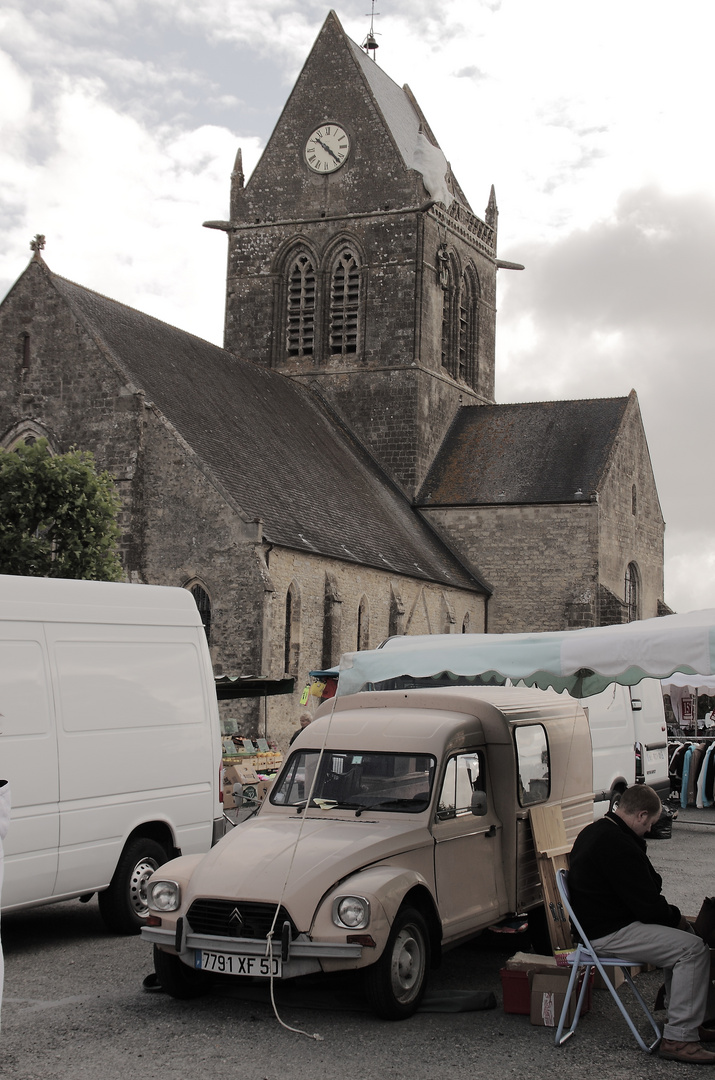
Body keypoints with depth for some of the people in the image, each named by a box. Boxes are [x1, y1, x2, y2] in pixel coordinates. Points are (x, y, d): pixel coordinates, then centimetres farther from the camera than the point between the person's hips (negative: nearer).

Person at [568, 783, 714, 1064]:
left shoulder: (594, 831, 12)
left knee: (681, 935, 21)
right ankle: (678, 1038, -13)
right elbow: (647, 905, -22)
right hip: (609, 933, -11)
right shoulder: (617, 845, -24)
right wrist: (675, 916, -2)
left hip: (596, 922, 11)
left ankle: (687, 1022, 25)